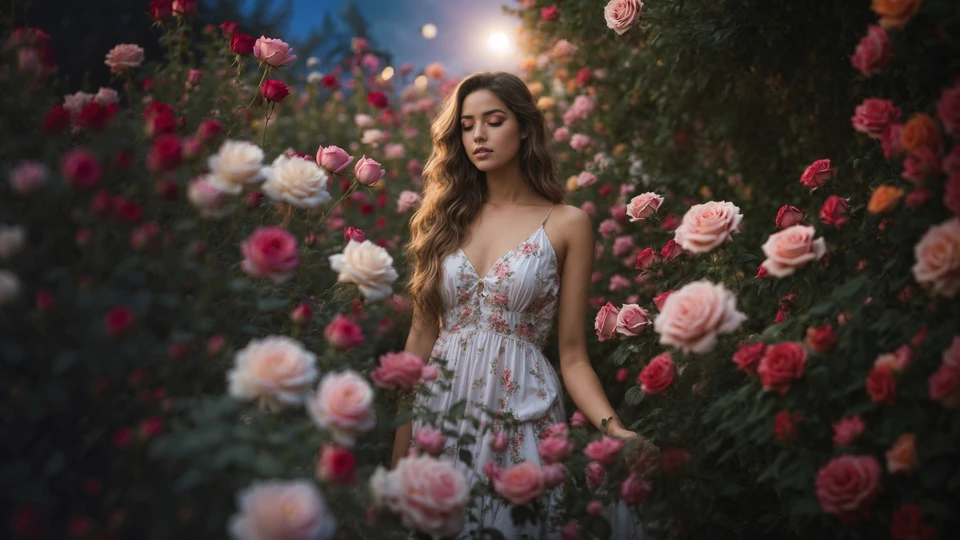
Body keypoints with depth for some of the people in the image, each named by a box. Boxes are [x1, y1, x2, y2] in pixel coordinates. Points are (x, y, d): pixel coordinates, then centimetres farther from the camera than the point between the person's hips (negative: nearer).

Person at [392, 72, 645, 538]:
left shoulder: (567, 224, -2)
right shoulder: (446, 217, 7)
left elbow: (572, 357, -3)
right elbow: (421, 334, 8)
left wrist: (613, 427, -20)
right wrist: (399, 437, 2)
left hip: (520, 416, -3)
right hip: (438, 407, 3)